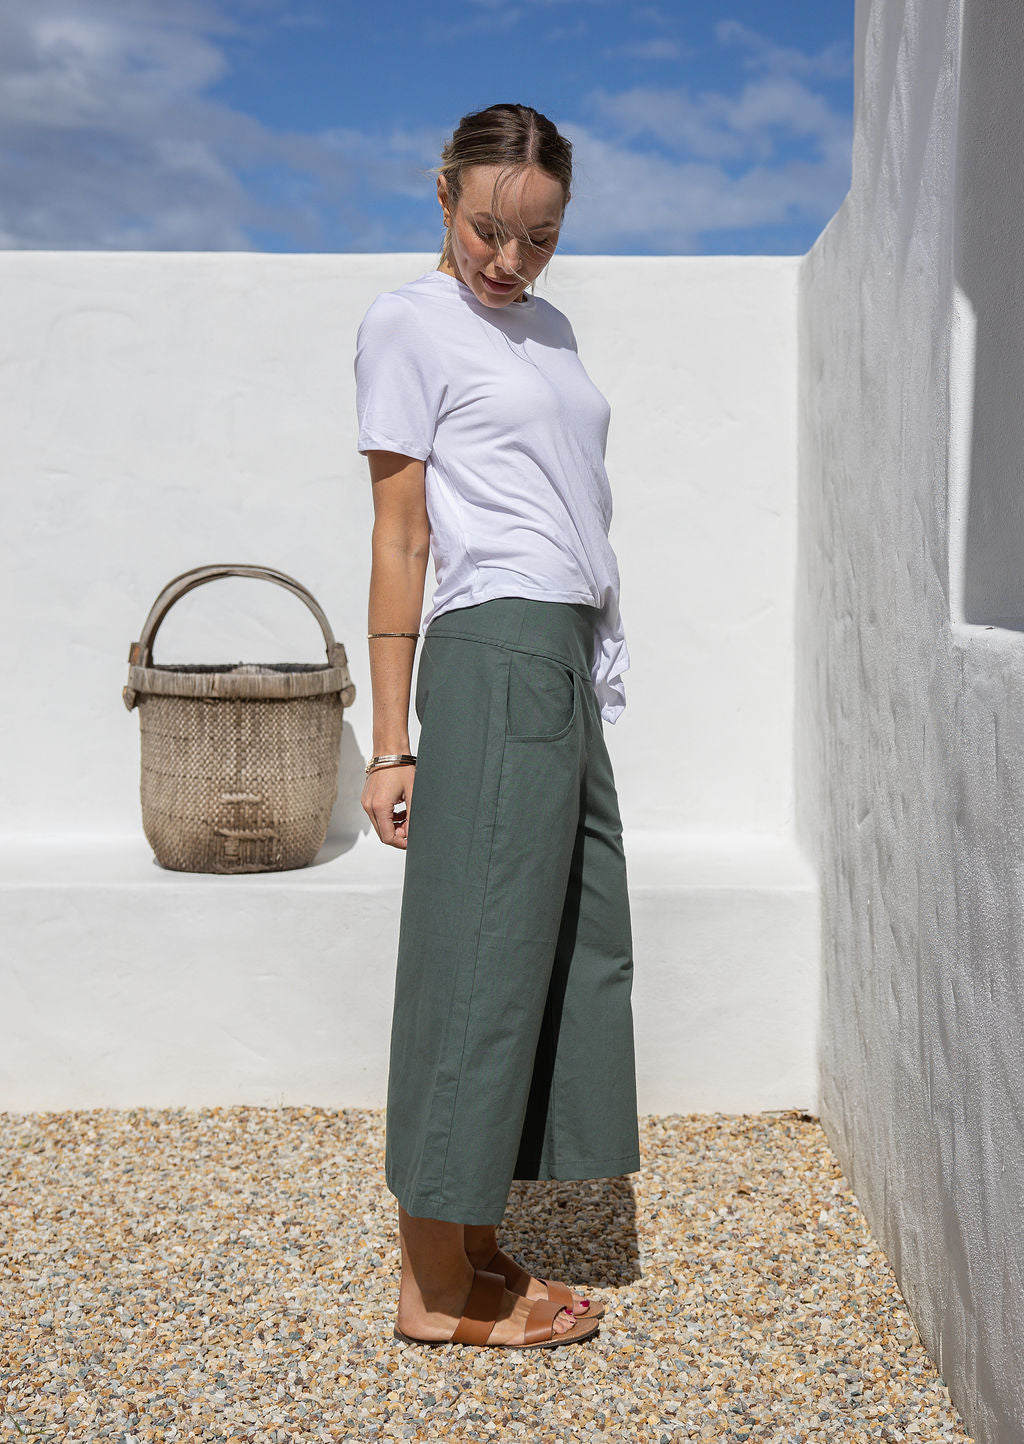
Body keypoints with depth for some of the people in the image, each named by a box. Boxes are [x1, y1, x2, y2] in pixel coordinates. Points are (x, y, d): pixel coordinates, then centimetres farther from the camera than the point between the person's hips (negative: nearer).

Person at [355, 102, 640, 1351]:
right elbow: (400, 538, -5)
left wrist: (596, 677, 14)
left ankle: (475, 1248, 17)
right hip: (498, 653, -8)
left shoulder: (545, 328, 21)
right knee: (481, 953, -6)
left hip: (573, 664, 8)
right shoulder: (409, 323, 0)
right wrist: (391, 743, -7)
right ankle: (434, 1288, 5)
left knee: (572, 943, 8)